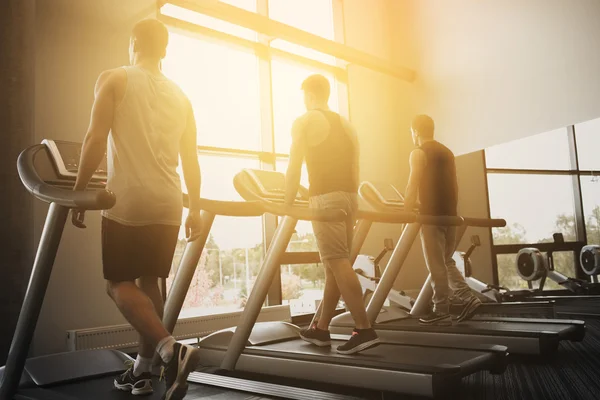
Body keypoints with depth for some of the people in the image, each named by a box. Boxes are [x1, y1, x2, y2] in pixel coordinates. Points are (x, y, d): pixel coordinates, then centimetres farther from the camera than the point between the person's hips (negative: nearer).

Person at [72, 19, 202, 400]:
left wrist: (79, 192, 0)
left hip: (128, 201, -5)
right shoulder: (180, 96, 15)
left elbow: (95, 139, -7)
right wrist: (195, 208, 16)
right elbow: (191, 159, 12)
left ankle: (170, 348, -15)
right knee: (149, 281, 15)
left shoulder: (115, 79, 2)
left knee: (119, 284, 5)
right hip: (168, 204, 5)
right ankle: (143, 369, 21)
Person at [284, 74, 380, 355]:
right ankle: (321, 329, 20)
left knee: (337, 263, -9)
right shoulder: (346, 125, 20)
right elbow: (354, 170, 18)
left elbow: (294, 169, -5)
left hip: (326, 198, -7)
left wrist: (288, 203, 3)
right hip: (348, 196, 8)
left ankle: (364, 330, -13)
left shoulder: (304, 122, 0)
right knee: (335, 264, 10)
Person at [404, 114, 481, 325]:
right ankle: (467, 298, 7)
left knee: (436, 266, -2)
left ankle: (441, 312, 4)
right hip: (449, 214, 7)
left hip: (431, 214, -7)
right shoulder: (447, 152, 16)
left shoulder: (418, 153, -5)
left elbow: (413, 186, -12)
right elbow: (454, 185, 16)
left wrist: (406, 212, -7)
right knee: (446, 261, 17)